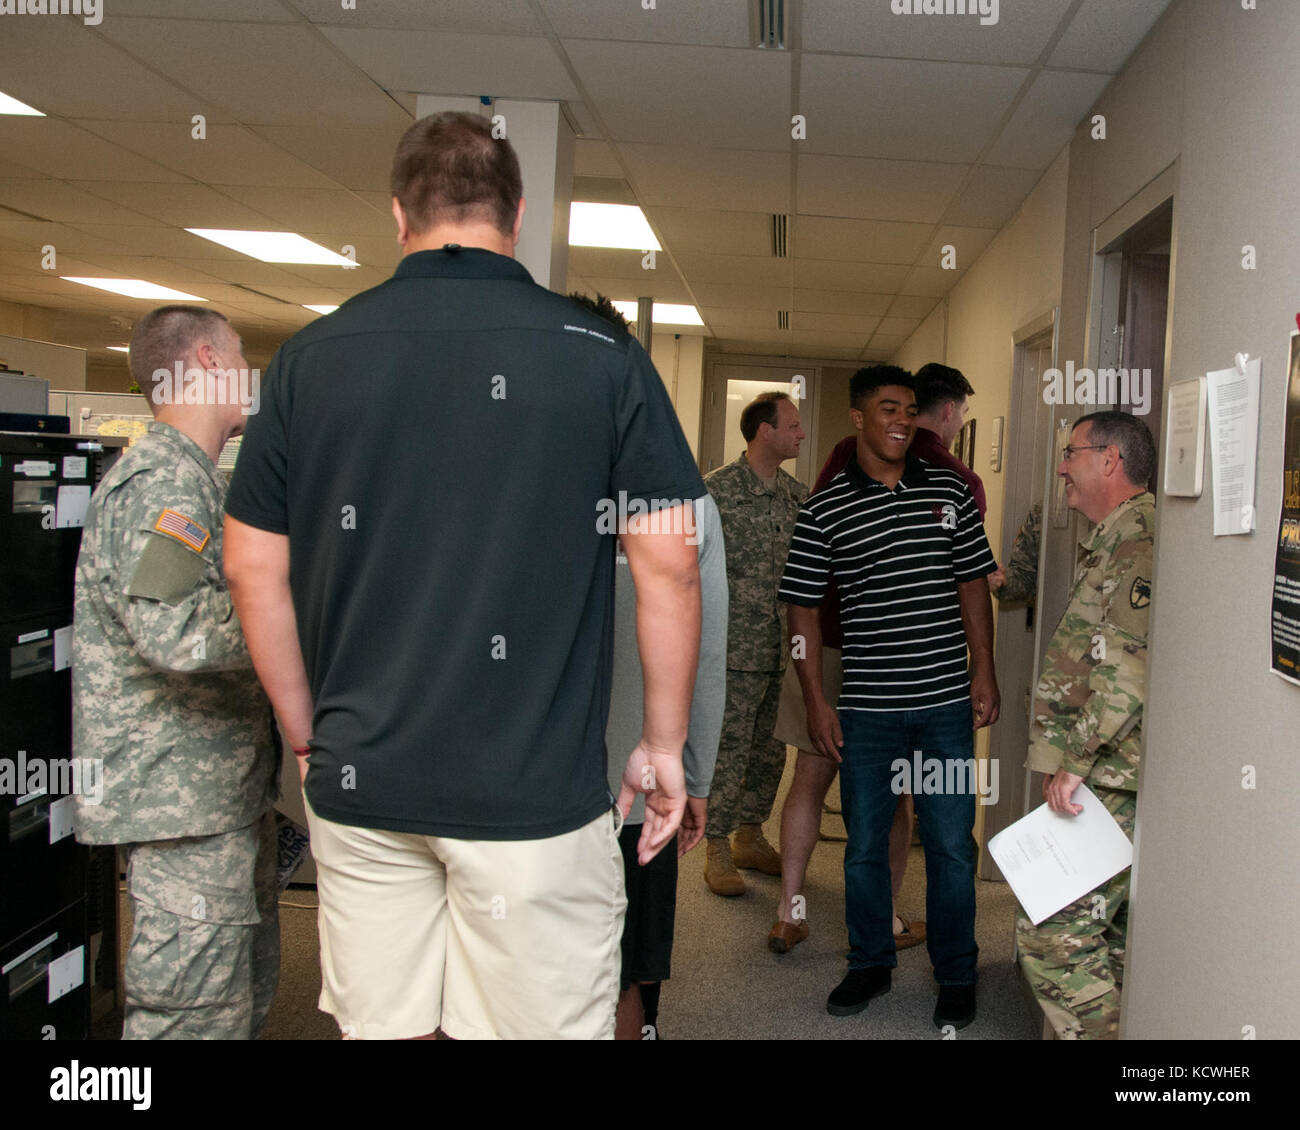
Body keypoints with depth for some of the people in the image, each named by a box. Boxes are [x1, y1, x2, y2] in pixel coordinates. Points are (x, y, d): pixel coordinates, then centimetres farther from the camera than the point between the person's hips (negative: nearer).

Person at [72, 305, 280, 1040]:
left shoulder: (194, 479, 20)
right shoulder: (163, 481, -16)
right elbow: (179, 630, -31)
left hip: (226, 792, 11)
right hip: (186, 802, -11)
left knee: (248, 995, 18)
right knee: (199, 1015, -3)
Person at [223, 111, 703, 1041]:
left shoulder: (311, 356, 2)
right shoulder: (601, 355, -5)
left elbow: (252, 567, 5)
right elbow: (669, 564, -6)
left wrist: (310, 736, 15)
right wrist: (663, 743, 5)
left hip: (357, 783, 3)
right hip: (535, 786, -3)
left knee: (380, 1025, 17)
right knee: (545, 1021, 10)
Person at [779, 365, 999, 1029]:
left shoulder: (949, 491, 5)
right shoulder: (824, 509, -1)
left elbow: (973, 584, 10)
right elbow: (803, 610, 1)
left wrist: (983, 671, 3)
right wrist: (816, 702, -3)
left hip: (946, 701, 1)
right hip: (866, 707, 0)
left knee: (951, 844, 6)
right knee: (864, 843, 11)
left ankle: (956, 975, 25)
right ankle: (871, 964, 31)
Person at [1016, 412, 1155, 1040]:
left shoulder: (1140, 536, -14)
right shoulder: (1115, 540, 20)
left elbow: (1133, 664, -25)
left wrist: (1076, 761, -21)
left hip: (1112, 785, -11)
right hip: (1109, 780, 11)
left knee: (1052, 933, -9)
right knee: (1110, 936, 16)